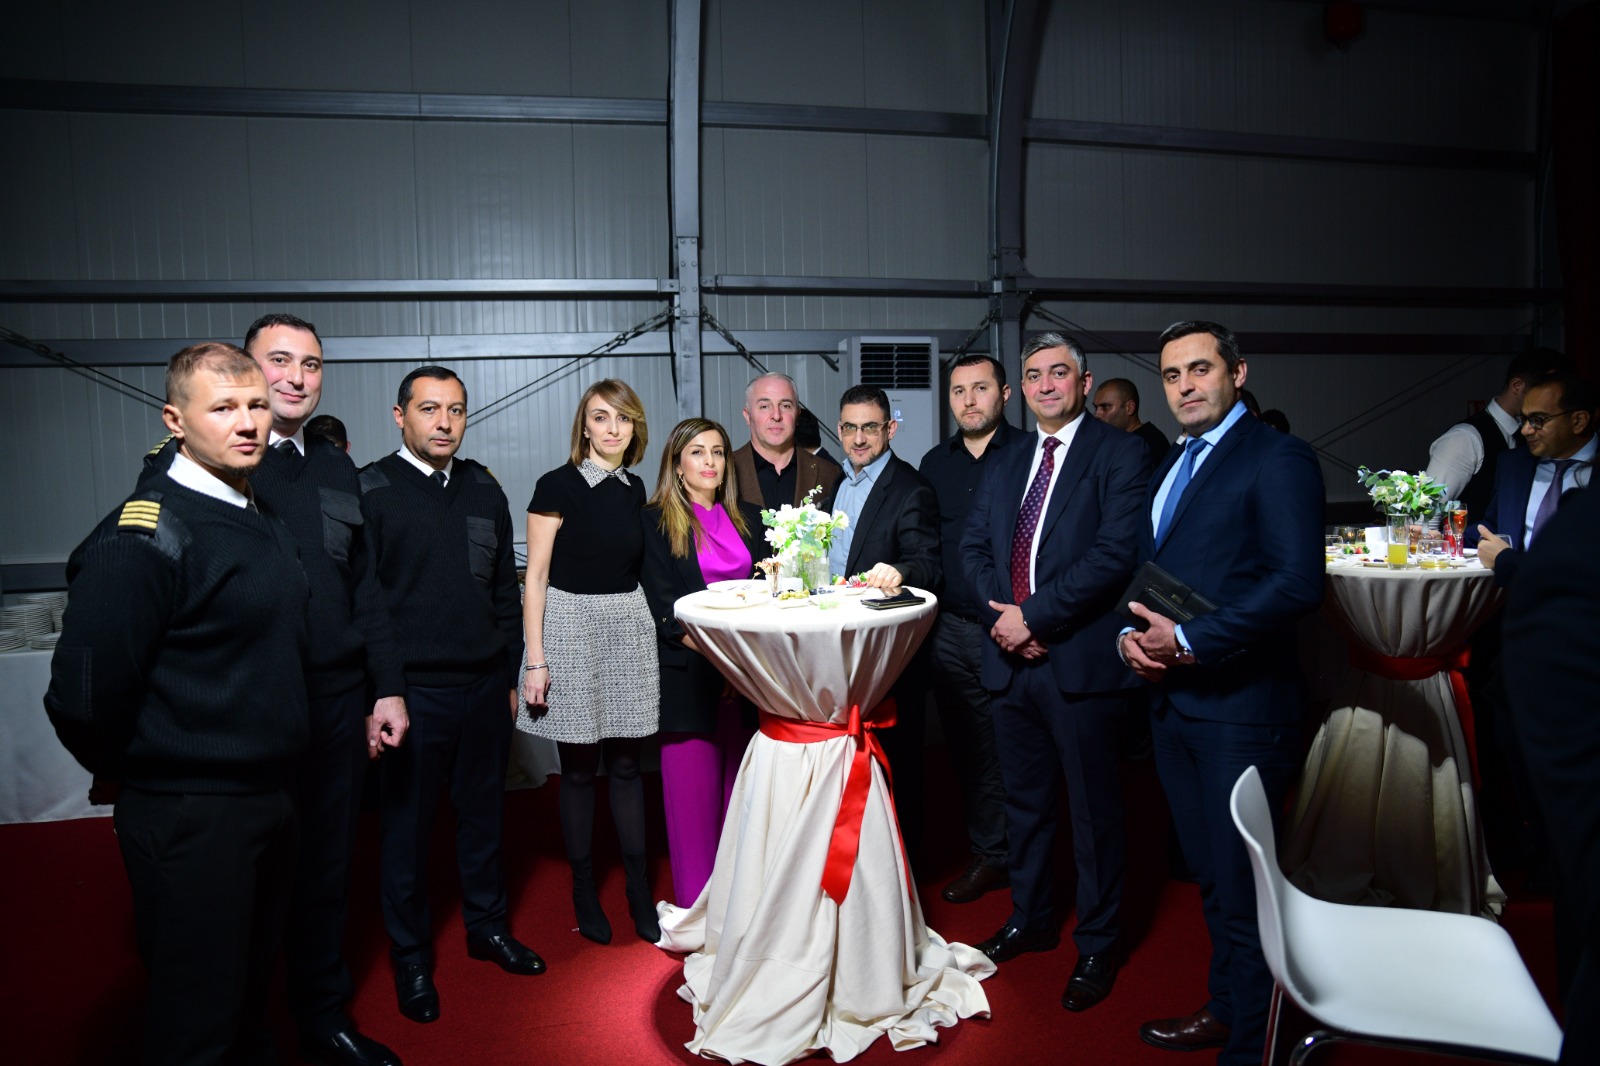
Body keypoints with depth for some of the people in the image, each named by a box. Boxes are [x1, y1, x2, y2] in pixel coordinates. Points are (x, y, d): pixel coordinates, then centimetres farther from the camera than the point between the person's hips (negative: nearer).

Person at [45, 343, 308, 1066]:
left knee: (250, 996, 24)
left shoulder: (262, 522, 7)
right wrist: (141, 776, -6)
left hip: (270, 803, 8)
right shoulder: (144, 537, -20)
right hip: (191, 818, -7)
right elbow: (85, 700, -23)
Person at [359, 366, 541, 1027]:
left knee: (483, 810, 16)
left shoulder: (483, 489, 9)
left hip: (485, 686, 5)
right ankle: (410, 956, 27)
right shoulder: (369, 491, -6)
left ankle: (486, 925, 35)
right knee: (407, 824, 9)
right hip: (413, 691, -4)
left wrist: (510, 673, 13)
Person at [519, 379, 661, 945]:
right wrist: (535, 659, -11)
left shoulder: (635, 488, 9)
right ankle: (584, 891, 22)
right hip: (571, 627, -4)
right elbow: (536, 575, -7)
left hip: (629, 628, 4)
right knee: (579, 767, 6)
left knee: (626, 764, 8)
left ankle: (640, 893, 18)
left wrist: (659, 634, 12)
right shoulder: (558, 485, -6)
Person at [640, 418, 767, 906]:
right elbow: (665, 605, -6)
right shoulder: (656, 522, 2)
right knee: (695, 788, 2)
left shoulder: (748, 519, 14)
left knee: (741, 788, 6)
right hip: (689, 674, -3)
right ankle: (697, 907, 14)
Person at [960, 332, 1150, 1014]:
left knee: (1092, 809, 7)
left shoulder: (1119, 453, -6)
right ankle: (1030, 919, 37)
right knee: (1024, 799, 18)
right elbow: (974, 544, 11)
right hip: (1010, 656, 6)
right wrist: (1002, 612, -7)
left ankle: (1097, 946, 25)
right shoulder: (1007, 464, 15)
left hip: (1080, 659, -6)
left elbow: (1116, 551, -17)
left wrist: (1035, 615, -17)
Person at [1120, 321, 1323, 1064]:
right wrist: (1132, 635, 0)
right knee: (1210, 875, 20)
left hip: (1240, 705, -8)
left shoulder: (1277, 459, -9)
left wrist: (1188, 640, -20)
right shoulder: (1169, 470, 17)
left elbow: (1297, 583, -20)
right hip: (1173, 699, 8)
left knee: (1242, 886, 4)